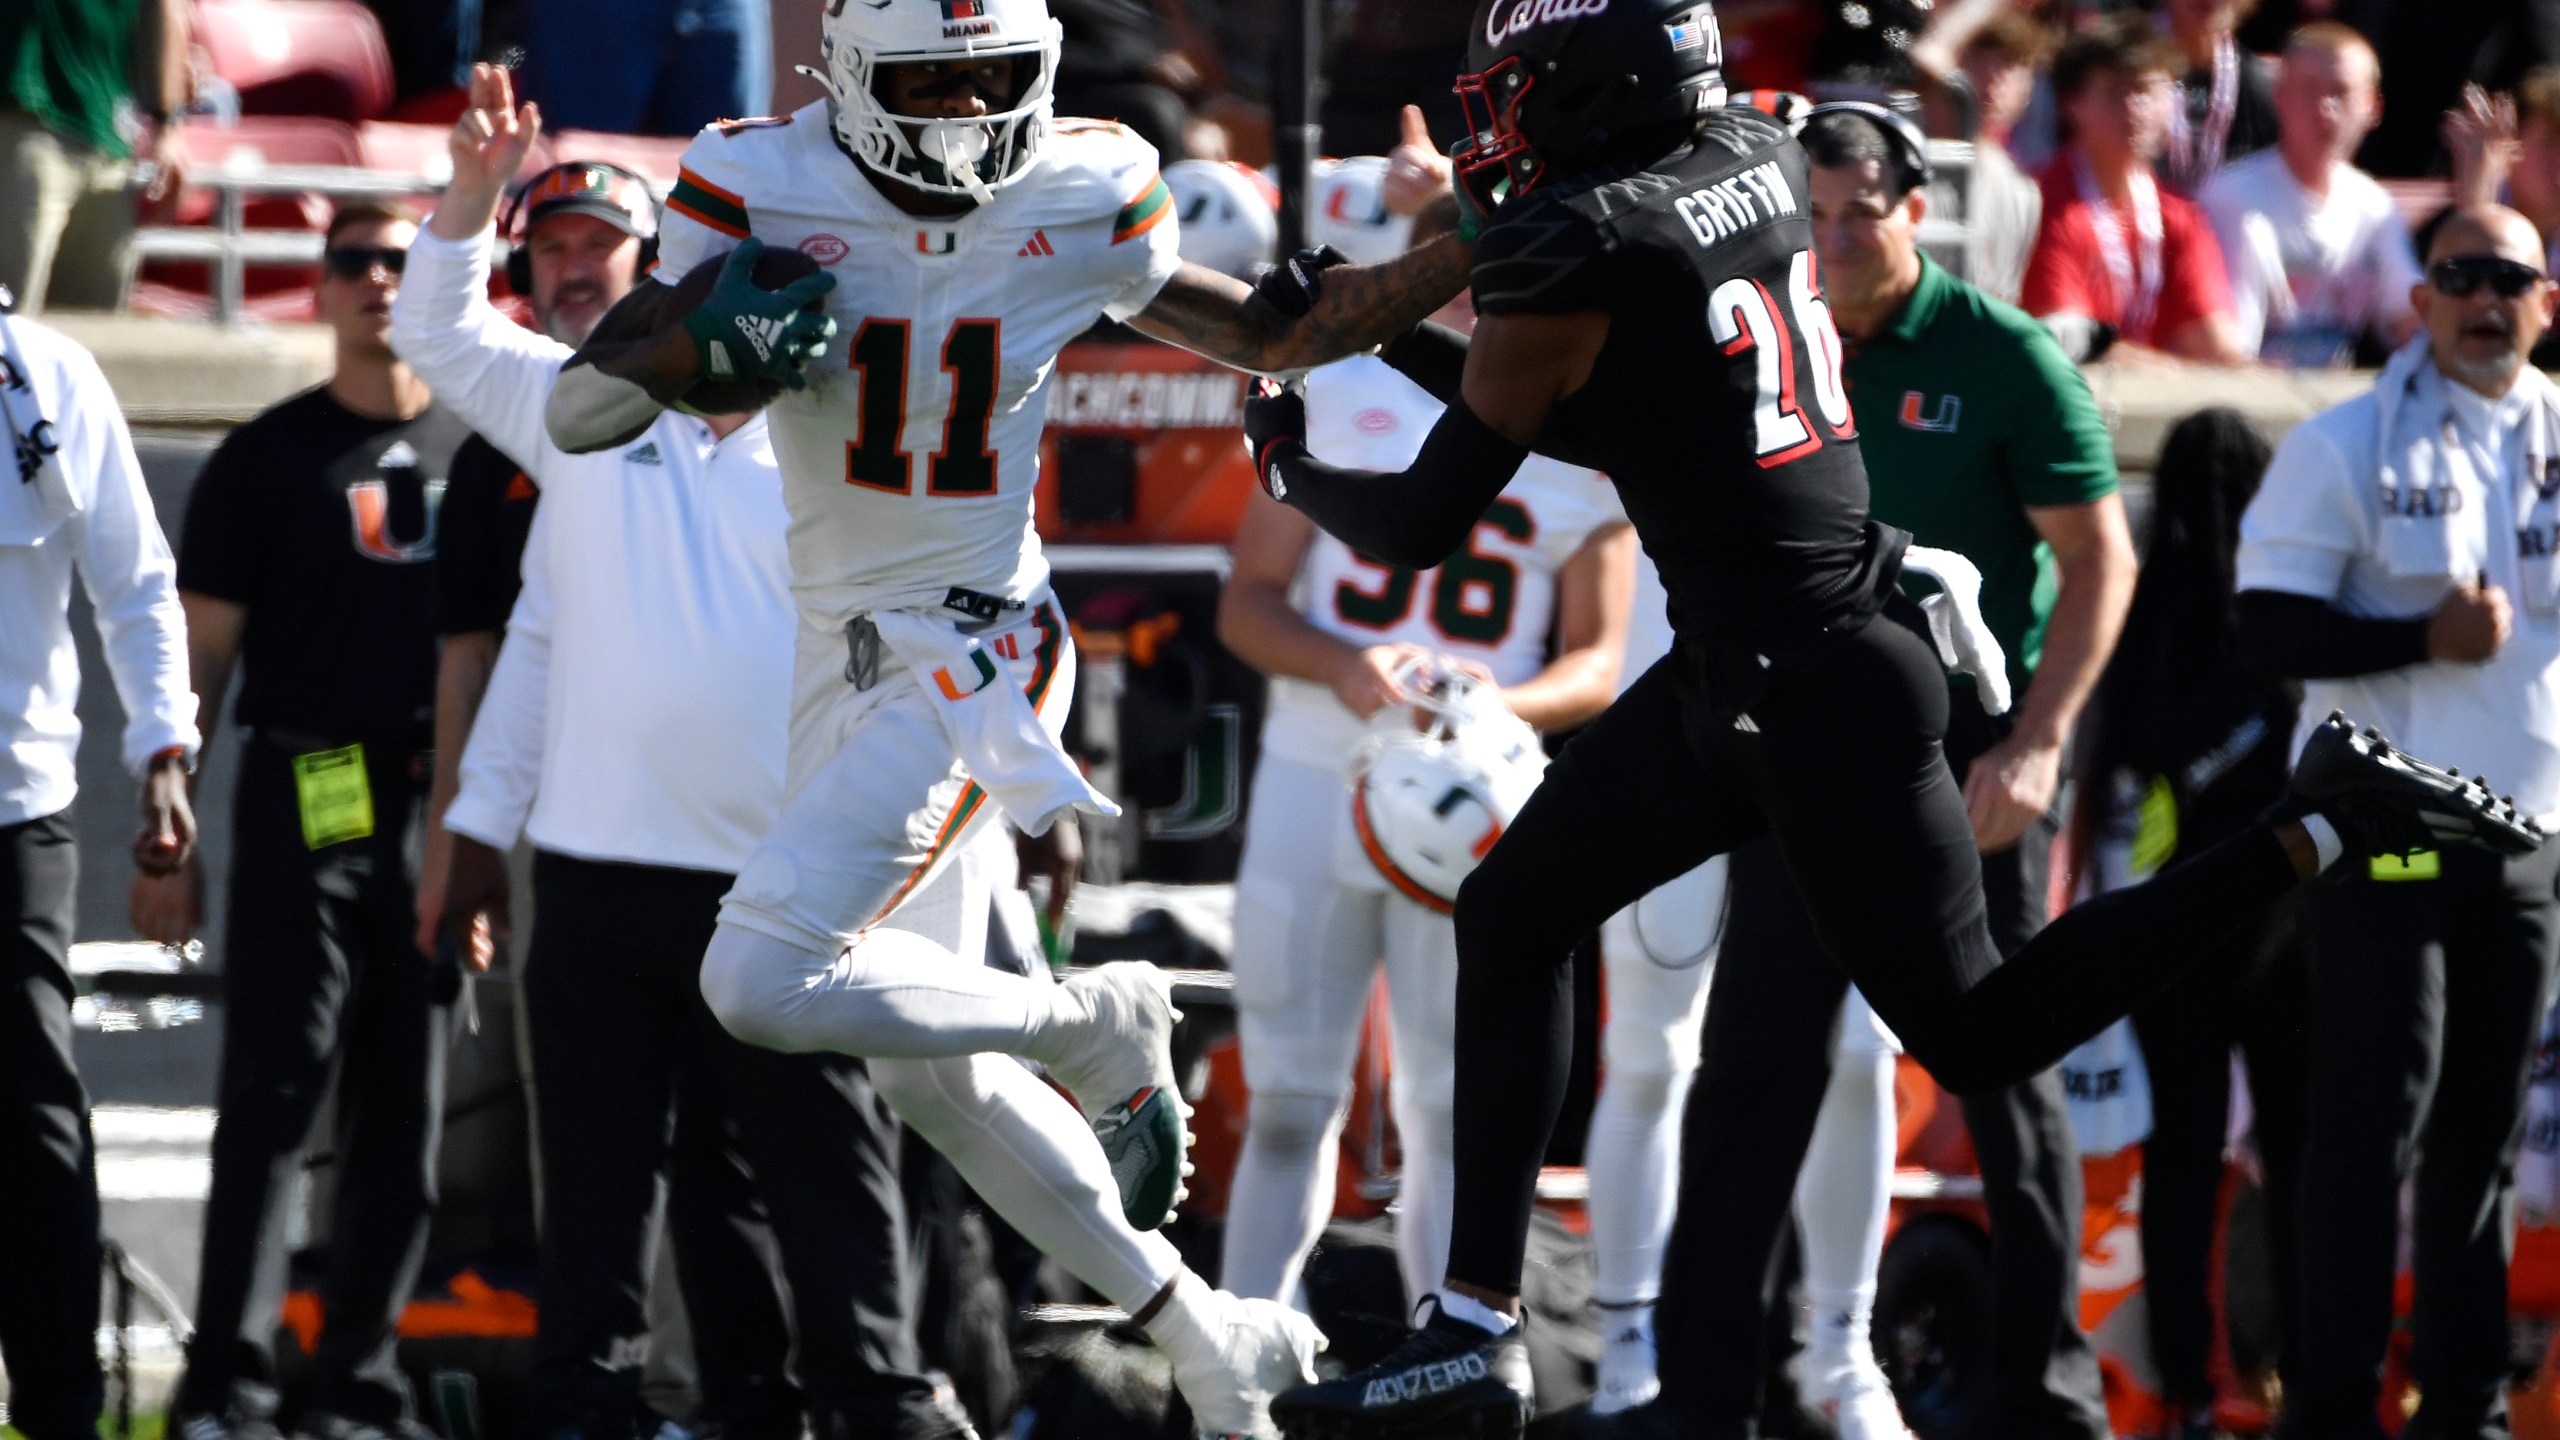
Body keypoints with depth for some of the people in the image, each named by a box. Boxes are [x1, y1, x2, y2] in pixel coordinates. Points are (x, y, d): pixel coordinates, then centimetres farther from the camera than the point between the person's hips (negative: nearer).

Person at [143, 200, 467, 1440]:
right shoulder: (266, 460, 6)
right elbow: (201, 655, 4)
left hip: (446, 811, 3)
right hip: (307, 808, -3)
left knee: (405, 1112, 4)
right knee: (274, 1094, -10)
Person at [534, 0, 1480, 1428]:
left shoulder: (1081, 203, -7)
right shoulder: (762, 192, -7)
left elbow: (1275, 333, 10)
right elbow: (577, 415, -8)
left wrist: (1472, 253, 0)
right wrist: (704, 340, -27)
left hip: (974, 650, -4)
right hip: (847, 653, 4)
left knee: (763, 981, -23)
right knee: (925, 1067, 12)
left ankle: (1102, 1026, -2)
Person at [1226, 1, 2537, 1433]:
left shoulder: (1574, 254, -19)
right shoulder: (1763, 160, 5)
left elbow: (1422, 523, -10)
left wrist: (1288, 463, 10)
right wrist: (1396, 338, 23)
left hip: (1811, 687, -10)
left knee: (1980, 1035, 0)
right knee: (1512, 916, 15)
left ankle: (2324, 823, -4)